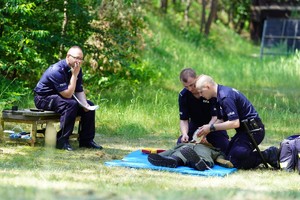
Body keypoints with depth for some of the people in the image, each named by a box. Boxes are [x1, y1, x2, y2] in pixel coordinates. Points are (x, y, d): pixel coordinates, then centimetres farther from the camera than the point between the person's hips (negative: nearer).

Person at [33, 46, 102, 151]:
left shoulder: (77, 69, -1)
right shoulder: (57, 70, -28)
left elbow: (79, 91, 3)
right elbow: (68, 94, -29)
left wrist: (85, 104, -16)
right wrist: (74, 75, -29)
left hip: (59, 97, 9)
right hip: (43, 98, -9)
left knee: (89, 105, -1)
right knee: (71, 104, -34)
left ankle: (86, 140, 5)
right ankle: (62, 141, -28)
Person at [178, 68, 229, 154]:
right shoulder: (183, 95, -15)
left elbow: (216, 117, -27)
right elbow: (183, 120, -12)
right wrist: (184, 134, -34)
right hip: (195, 125, 3)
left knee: (225, 148, -20)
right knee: (181, 144, -19)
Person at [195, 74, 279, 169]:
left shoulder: (225, 97, -22)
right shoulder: (220, 95, 11)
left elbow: (235, 123, -27)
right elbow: (221, 120, 16)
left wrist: (211, 127, -19)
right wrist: (207, 129, 0)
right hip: (245, 129, 11)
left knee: (234, 161, -15)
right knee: (228, 156, 10)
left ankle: (269, 155, -11)